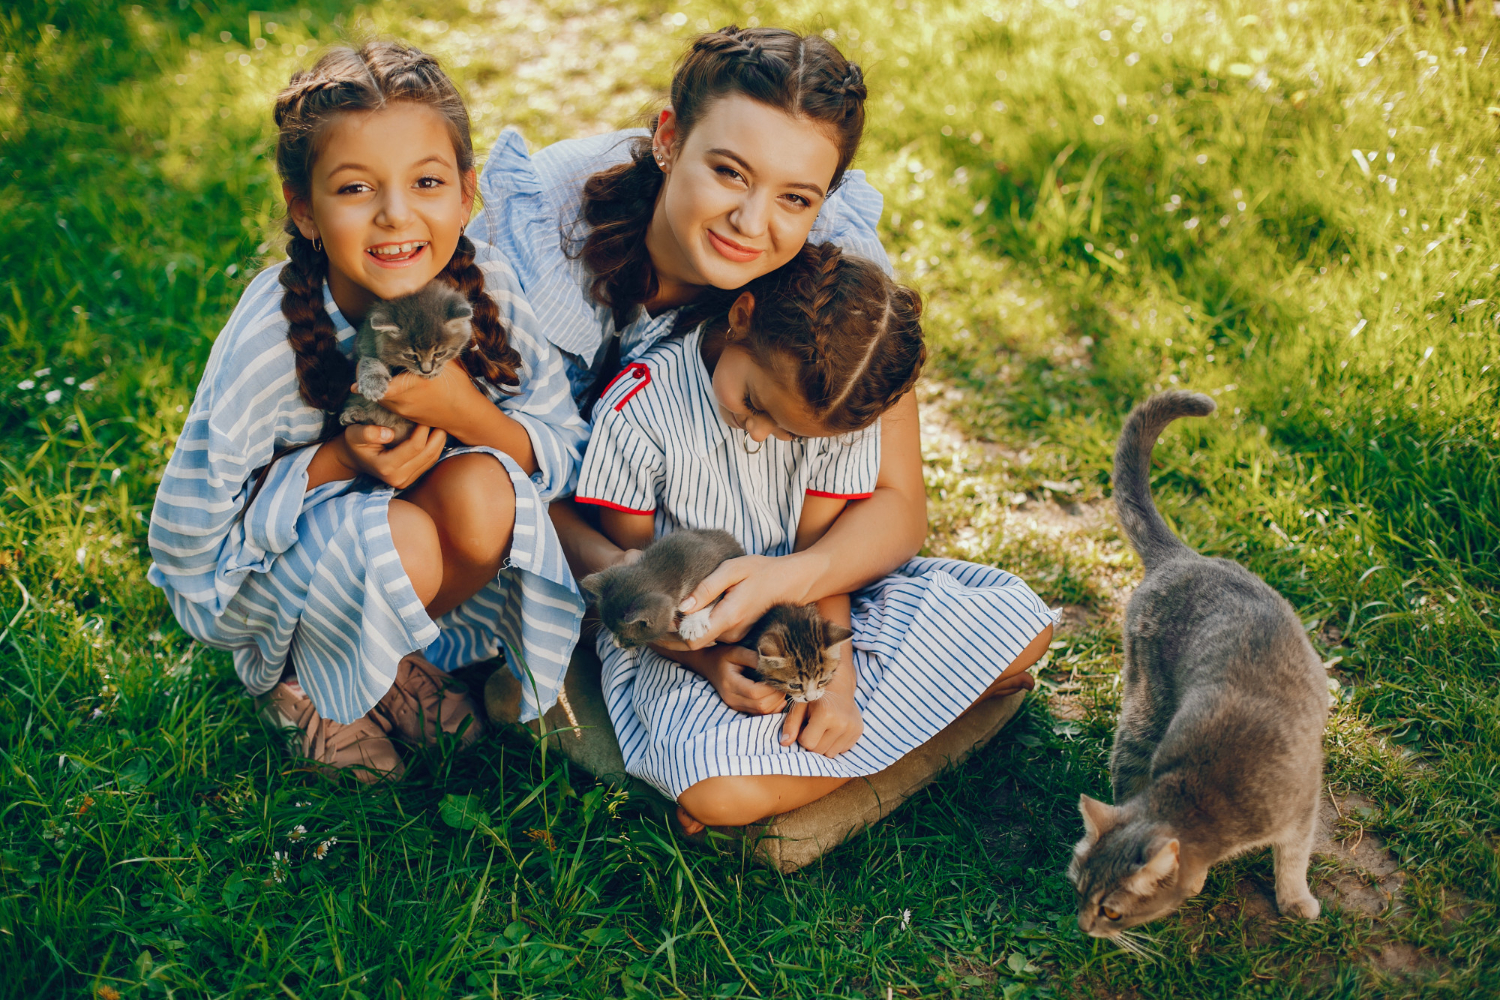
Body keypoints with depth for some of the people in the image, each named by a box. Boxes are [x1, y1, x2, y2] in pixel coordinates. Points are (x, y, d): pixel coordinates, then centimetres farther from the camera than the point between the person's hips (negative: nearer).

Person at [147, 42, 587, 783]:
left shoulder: (486, 288, -20)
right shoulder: (267, 344, -29)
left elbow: (568, 452, -11)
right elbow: (182, 541, -19)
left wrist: (465, 413, -31)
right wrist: (335, 460, -31)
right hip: (261, 573, -3)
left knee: (482, 491, -29)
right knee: (402, 543, -35)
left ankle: (407, 659, 2)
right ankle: (296, 677, 0)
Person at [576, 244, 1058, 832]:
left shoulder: (842, 411, -11)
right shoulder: (636, 413, -20)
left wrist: (835, 676, -23)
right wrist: (707, 660, -27)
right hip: (682, 632, -3)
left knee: (1021, 621, -10)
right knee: (718, 790, -35)